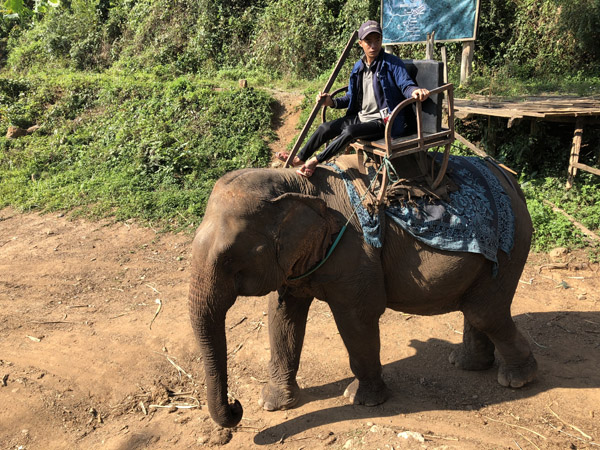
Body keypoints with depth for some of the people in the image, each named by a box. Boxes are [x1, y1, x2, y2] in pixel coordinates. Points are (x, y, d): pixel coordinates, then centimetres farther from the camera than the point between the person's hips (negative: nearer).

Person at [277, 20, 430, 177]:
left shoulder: (392, 63, -8)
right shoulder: (358, 67, 11)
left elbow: (406, 85, -16)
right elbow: (350, 98, 17)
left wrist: (415, 91, -41)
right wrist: (331, 102, -1)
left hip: (384, 121, -7)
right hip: (360, 117, 7)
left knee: (350, 132, -31)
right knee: (326, 127, -7)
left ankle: (315, 161, -18)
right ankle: (299, 157, 10)